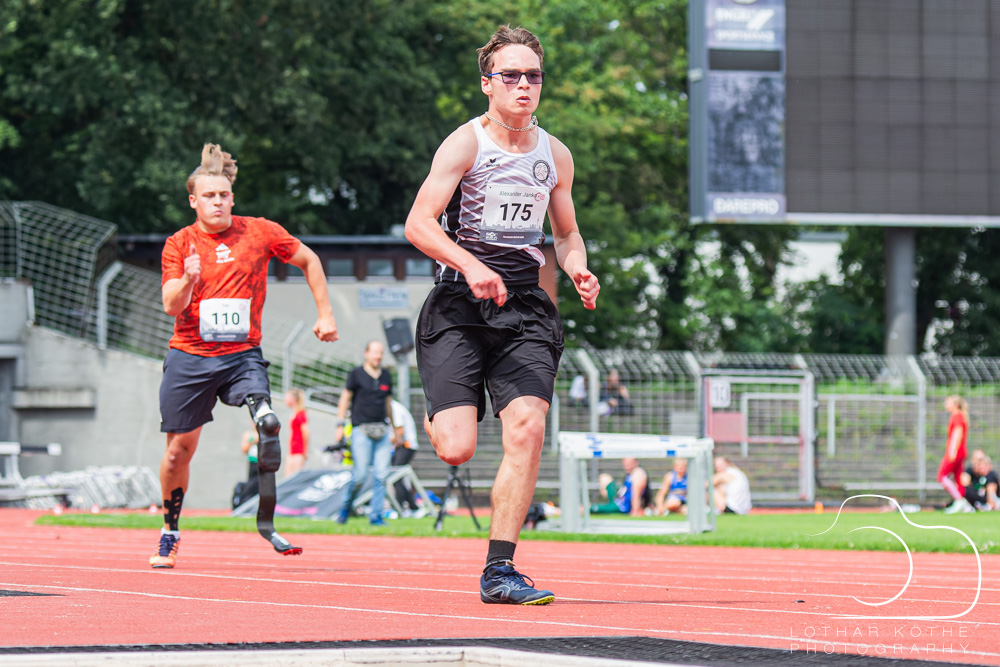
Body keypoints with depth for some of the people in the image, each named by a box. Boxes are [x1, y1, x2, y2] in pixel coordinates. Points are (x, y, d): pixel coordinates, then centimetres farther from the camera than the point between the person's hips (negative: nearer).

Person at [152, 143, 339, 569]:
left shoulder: (260, 232, 0)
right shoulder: (179, 245, 1)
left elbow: (308, 260, 15)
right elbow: (172, 307, -6)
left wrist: (325, 313, 12)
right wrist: (187, 281, -26)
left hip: (242, 355, -1)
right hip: (189, 357, 1)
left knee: (267, 422, -26)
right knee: (180, 447, 5)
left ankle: (266, 521, -19)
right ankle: (169, 532, 27)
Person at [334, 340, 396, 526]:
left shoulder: (386, 376, 15)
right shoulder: (356, 374, 1)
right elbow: (345, 399, 2)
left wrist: (393, 429, 26)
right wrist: (340, 425, -4)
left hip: (382, 431, 5)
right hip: (361, 429, -5)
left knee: (382, 474, -3)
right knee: (360, 474, -11)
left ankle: (376, 515, 2)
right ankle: (346, 507, 11)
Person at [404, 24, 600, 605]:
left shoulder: (556, 155, 13)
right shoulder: (466, 144, -3)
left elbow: (566, 232, 26)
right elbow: (419, 223, -11)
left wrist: (578, 269, 4)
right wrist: (470, 266, -26)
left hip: (524, 307, 4)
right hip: (460, 307, -4)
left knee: (527, 431, -17)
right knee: (457, 450, -13)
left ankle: (499, 571, -9)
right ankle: (437, 416, 28)